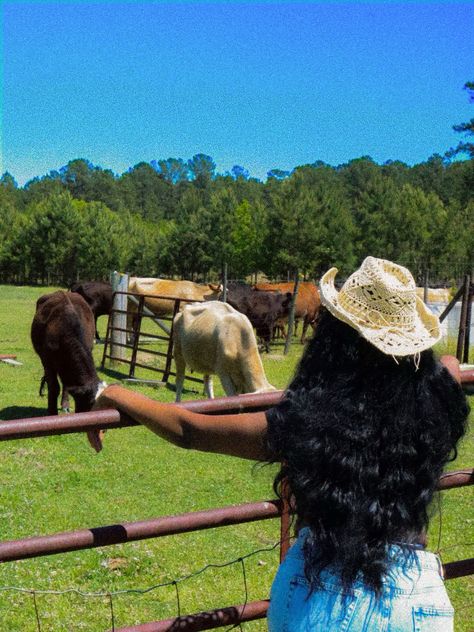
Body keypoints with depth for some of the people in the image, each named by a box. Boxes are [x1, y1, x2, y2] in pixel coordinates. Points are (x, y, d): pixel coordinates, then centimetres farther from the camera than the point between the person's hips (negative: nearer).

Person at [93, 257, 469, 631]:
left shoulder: (305, 422, -16)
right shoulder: (435, 406, -11)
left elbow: (186, 430, -5)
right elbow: (449, 366, 16)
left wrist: (117, 396, 9)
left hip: (321, 591, 0)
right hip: (416, 592, 1)